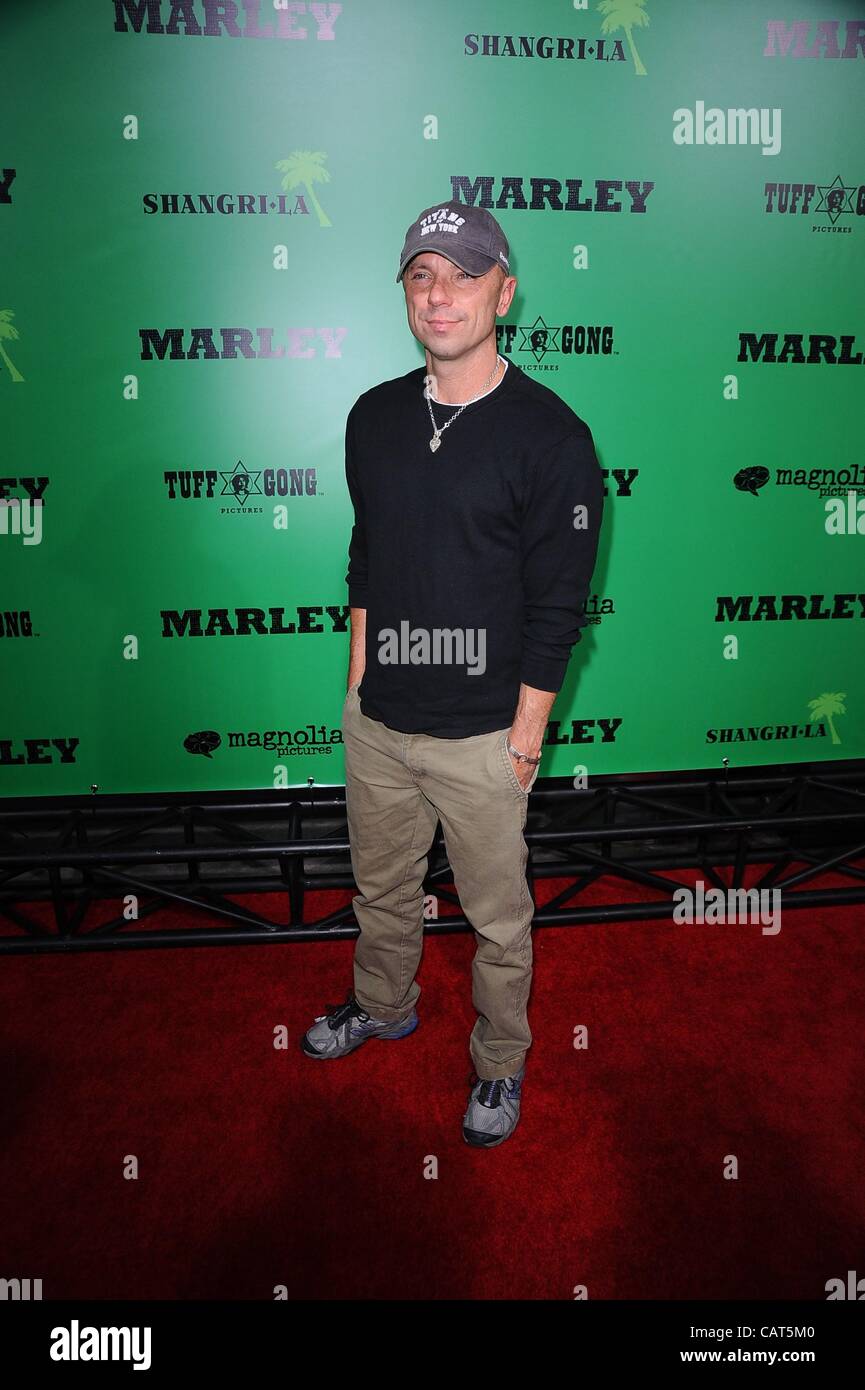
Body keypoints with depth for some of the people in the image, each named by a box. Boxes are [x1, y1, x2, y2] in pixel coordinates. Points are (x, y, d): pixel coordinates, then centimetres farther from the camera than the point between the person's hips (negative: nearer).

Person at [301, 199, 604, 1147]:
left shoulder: (550, 435, -12)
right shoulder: (374, 418, 4)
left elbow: (558, 605, -11)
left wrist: (526, 736, -11)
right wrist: (360, 675, 9)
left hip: (481, 735, -4)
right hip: (374, 721, 5)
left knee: (497, 918, 13)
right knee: (382, 888, 24)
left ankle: (499, 1062, 39)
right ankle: (385, 1006, 51)